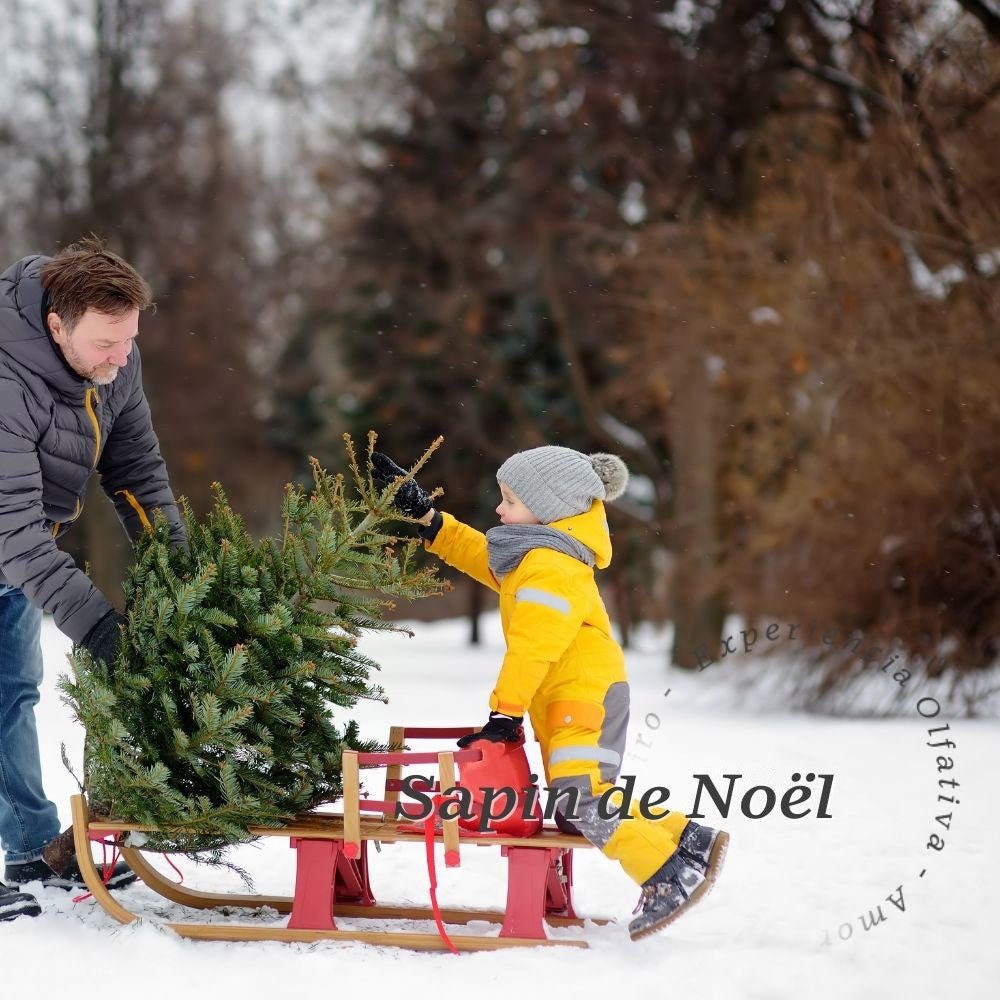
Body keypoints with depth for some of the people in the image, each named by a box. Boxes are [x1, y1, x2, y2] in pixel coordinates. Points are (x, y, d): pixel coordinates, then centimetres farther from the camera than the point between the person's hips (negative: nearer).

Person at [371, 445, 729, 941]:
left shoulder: (550, 567, -16)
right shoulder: (529, 554, 17)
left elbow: (531, 648, -20)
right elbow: (477, 553, 30)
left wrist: (505, 714, -20)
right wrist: (423, 515, 24)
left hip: (586, 694, -11)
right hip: (560, 704, 11)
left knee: (580, 797, -23)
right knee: (577, 811, 7)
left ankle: (669, 874, -19)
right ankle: (688, 841, 10)